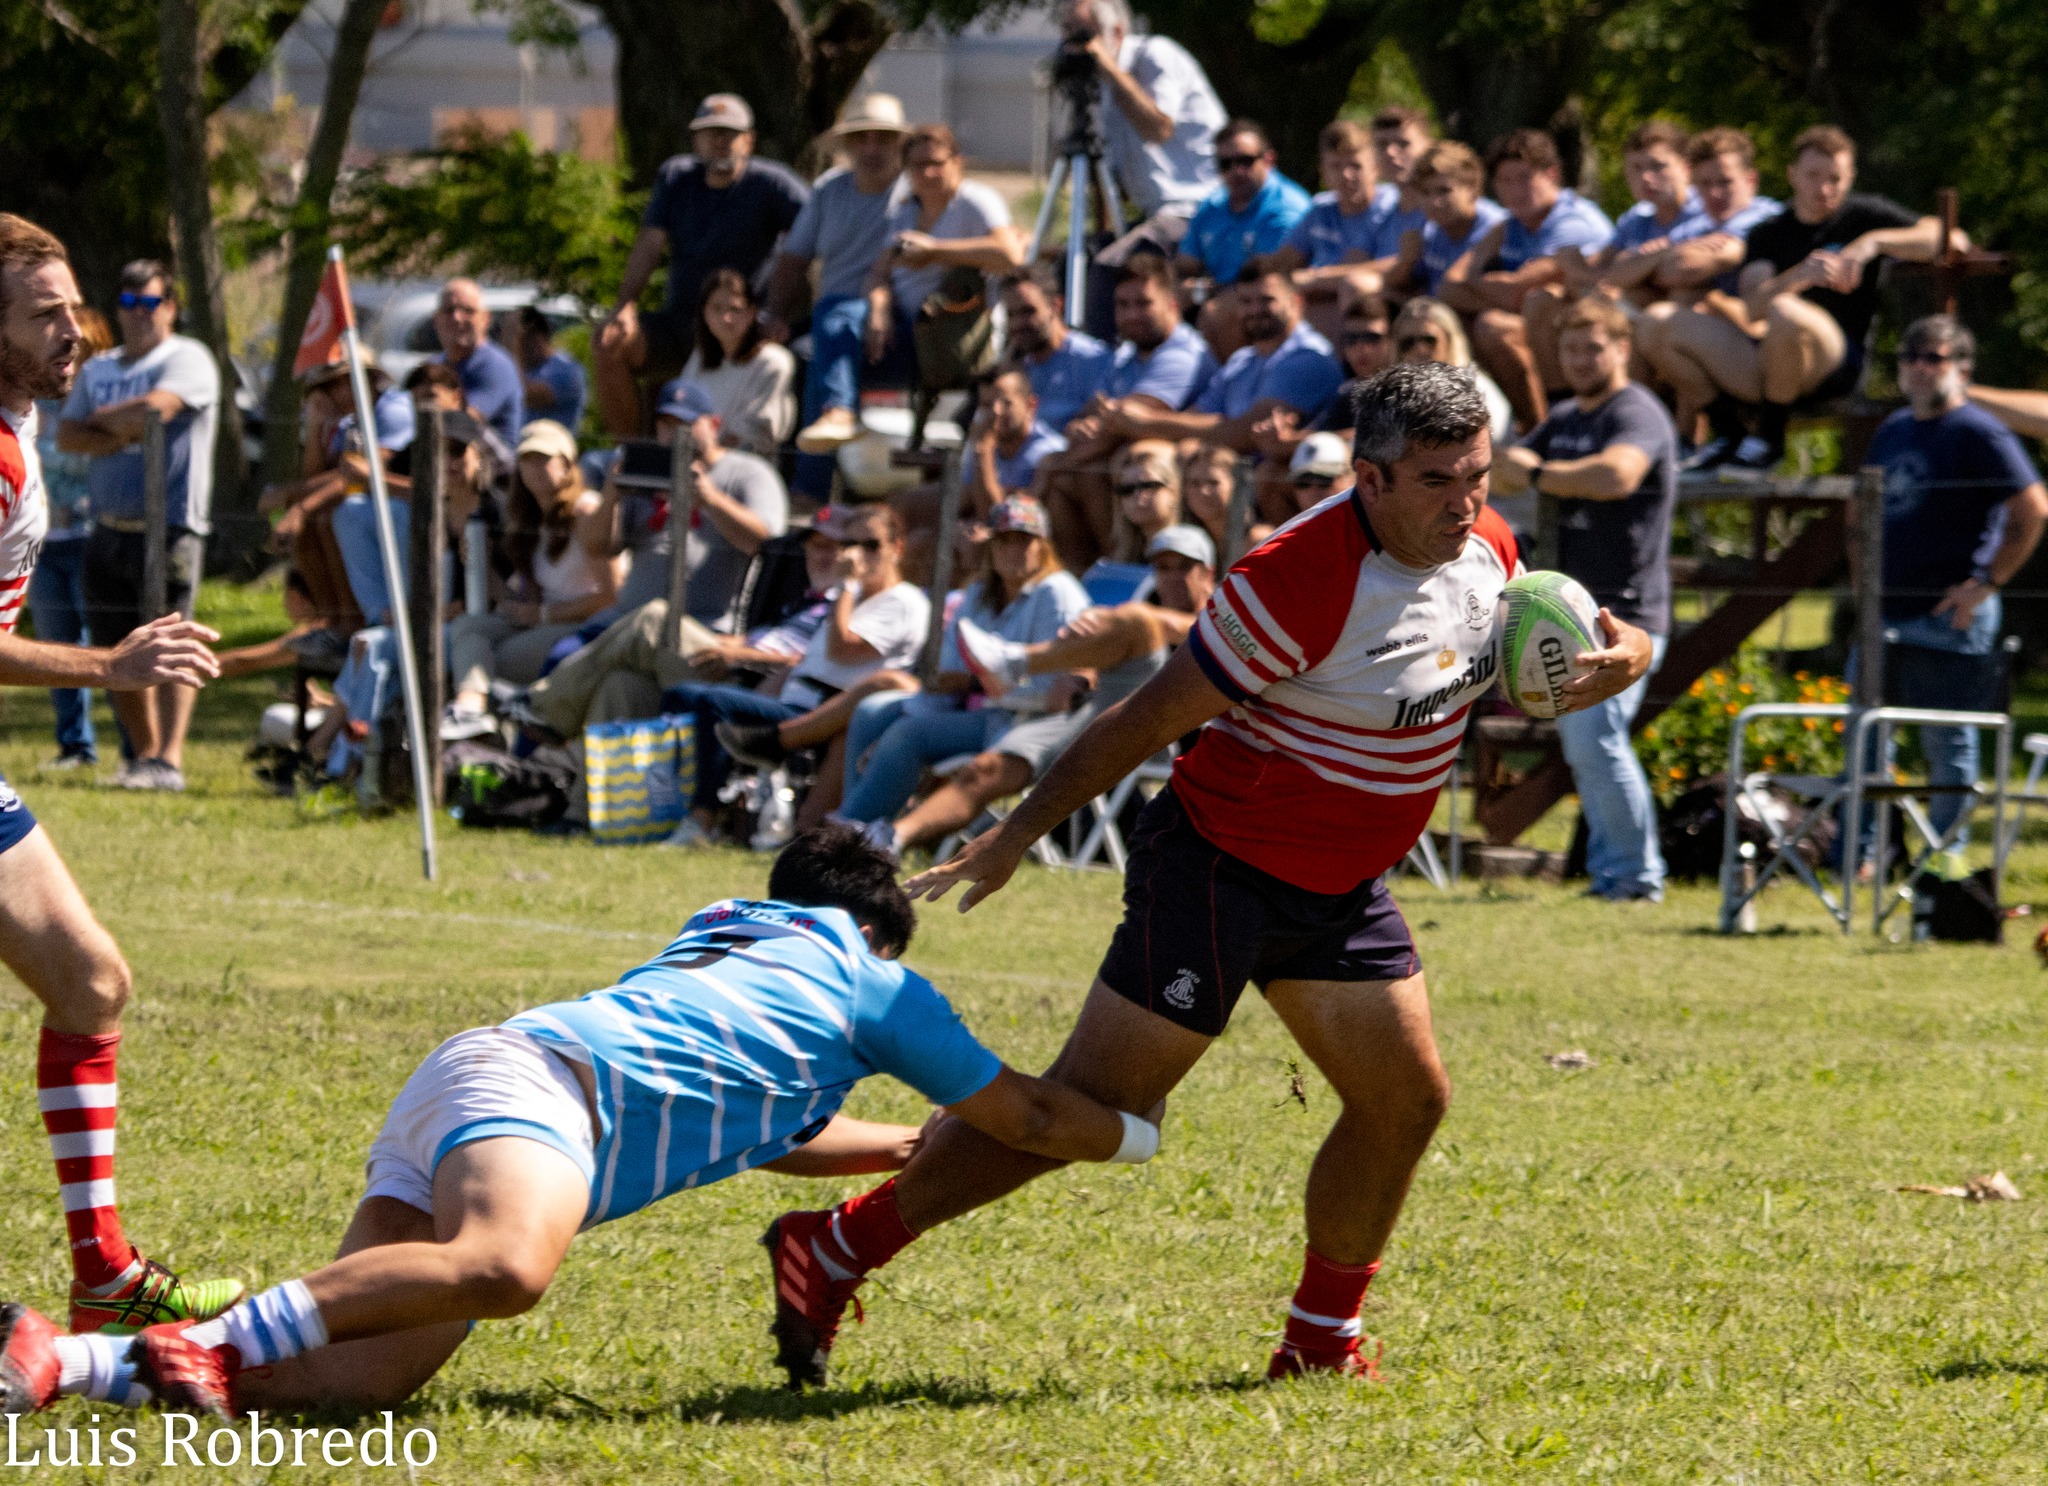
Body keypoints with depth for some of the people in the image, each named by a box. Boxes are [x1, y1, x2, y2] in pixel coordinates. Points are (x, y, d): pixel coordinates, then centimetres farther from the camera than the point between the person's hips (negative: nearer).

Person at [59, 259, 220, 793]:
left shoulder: (187, 358, -1)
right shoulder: (98, 369, 18)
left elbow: (157, 406, -19)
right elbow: (67, 435, 8)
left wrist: (102, 420, -2)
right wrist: (123, 434, -9)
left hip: (169, 526, -7)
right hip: (109, 529, 7)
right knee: (121, 650, 8)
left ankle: (169, 760, -21)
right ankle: (144, 752, 20)